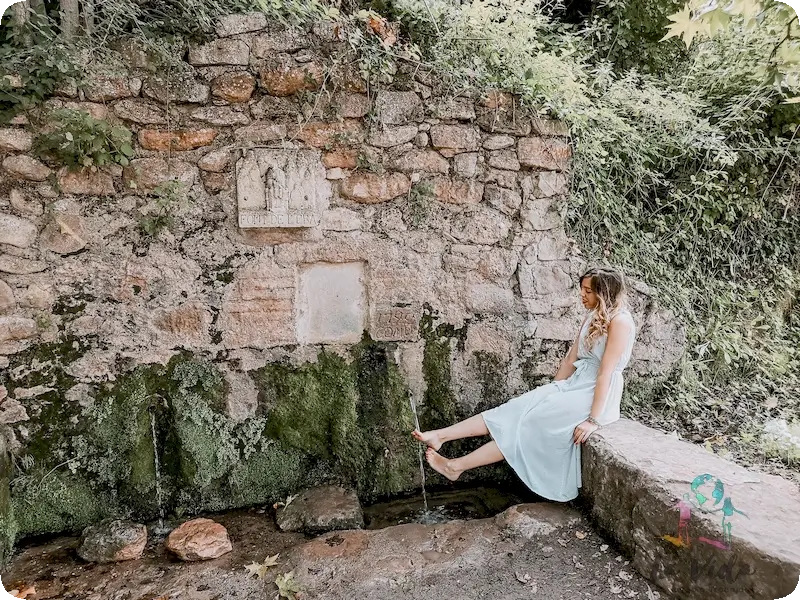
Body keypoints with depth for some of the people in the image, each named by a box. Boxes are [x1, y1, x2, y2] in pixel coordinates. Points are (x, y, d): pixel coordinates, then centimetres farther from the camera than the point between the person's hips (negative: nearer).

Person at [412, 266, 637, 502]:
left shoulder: (619, 321, -16)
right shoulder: (593, 317, 13)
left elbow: (605, 373, -20)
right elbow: (570, 359, 12)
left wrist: (593, 420, -21)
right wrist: (550, 395, 9)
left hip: (596, 395, -7)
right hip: (574, 386, 7)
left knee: (532, 422, -19)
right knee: (519, 407, -9)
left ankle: (457, 466, -15)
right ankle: (440, 435, -15)